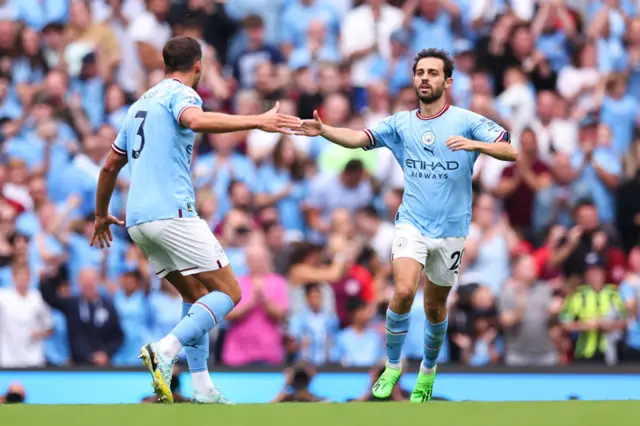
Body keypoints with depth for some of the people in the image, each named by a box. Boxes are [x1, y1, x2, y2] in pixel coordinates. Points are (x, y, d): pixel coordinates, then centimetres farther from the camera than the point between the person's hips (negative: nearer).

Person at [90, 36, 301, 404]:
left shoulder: (141, 105, 23)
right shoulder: (181, 93, -2)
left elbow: (110, 167, 29)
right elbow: (196, 120, -28)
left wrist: (101, 215, 43)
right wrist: (256, 121, -36)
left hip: (139, 221, 9)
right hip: (173, 213, -9)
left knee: (196, 295, 18)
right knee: (228, 292, -6)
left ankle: (202, 387, 9)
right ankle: (165, 351, -25)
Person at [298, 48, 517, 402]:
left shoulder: (467, 121, -6)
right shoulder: (401, 123, 3)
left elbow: (512, 151, -15)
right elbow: (357, 138, -8)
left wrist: (475, 144, -33)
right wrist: (323, 131, -26)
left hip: (450, 230, -1)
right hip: (412, 224, 1)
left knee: (435, 306, 12)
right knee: (404, 292, -21)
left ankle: (428, 369, 37)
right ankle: (392, 365, -3)